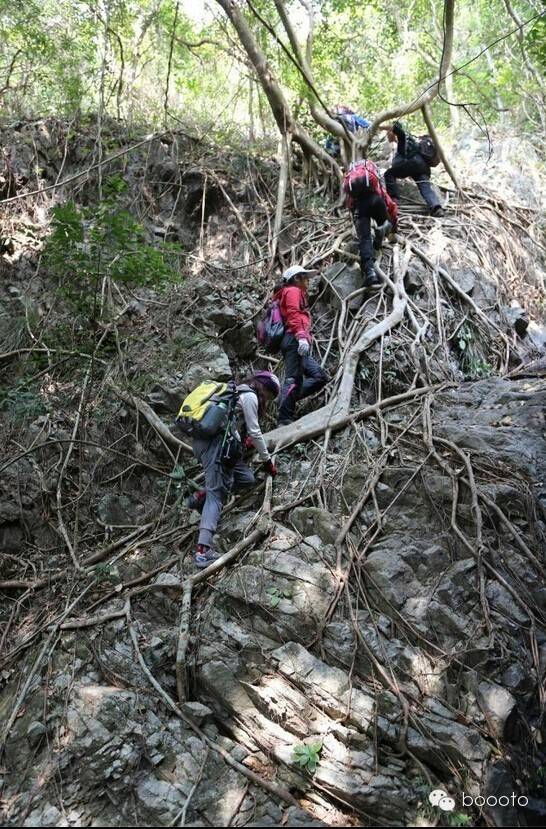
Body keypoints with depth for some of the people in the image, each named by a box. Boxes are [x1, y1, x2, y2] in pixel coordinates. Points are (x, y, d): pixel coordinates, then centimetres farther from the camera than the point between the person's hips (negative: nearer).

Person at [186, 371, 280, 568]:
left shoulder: (237, 392, 28)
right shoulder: (250, 396, 1)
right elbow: (254, 432, 1)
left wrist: (242, 441, 48)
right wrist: (267, 459, 10)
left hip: (203, 441, 9)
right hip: (214, 442, -9)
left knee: (247, 479, 8)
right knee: (217, 493, -18)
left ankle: (200, 497, 1)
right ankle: (203, 550, -31)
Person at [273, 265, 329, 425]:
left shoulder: (295, 293, 35)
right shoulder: (293, 291, 6)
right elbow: (293, 314, -13)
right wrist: (301, 336, -25)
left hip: (294, 342, 10)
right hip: (294, 340, -10)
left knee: (320, 377, 4)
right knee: (293, 379, -18)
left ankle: (286, 399, -6)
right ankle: (284, 421, -24)